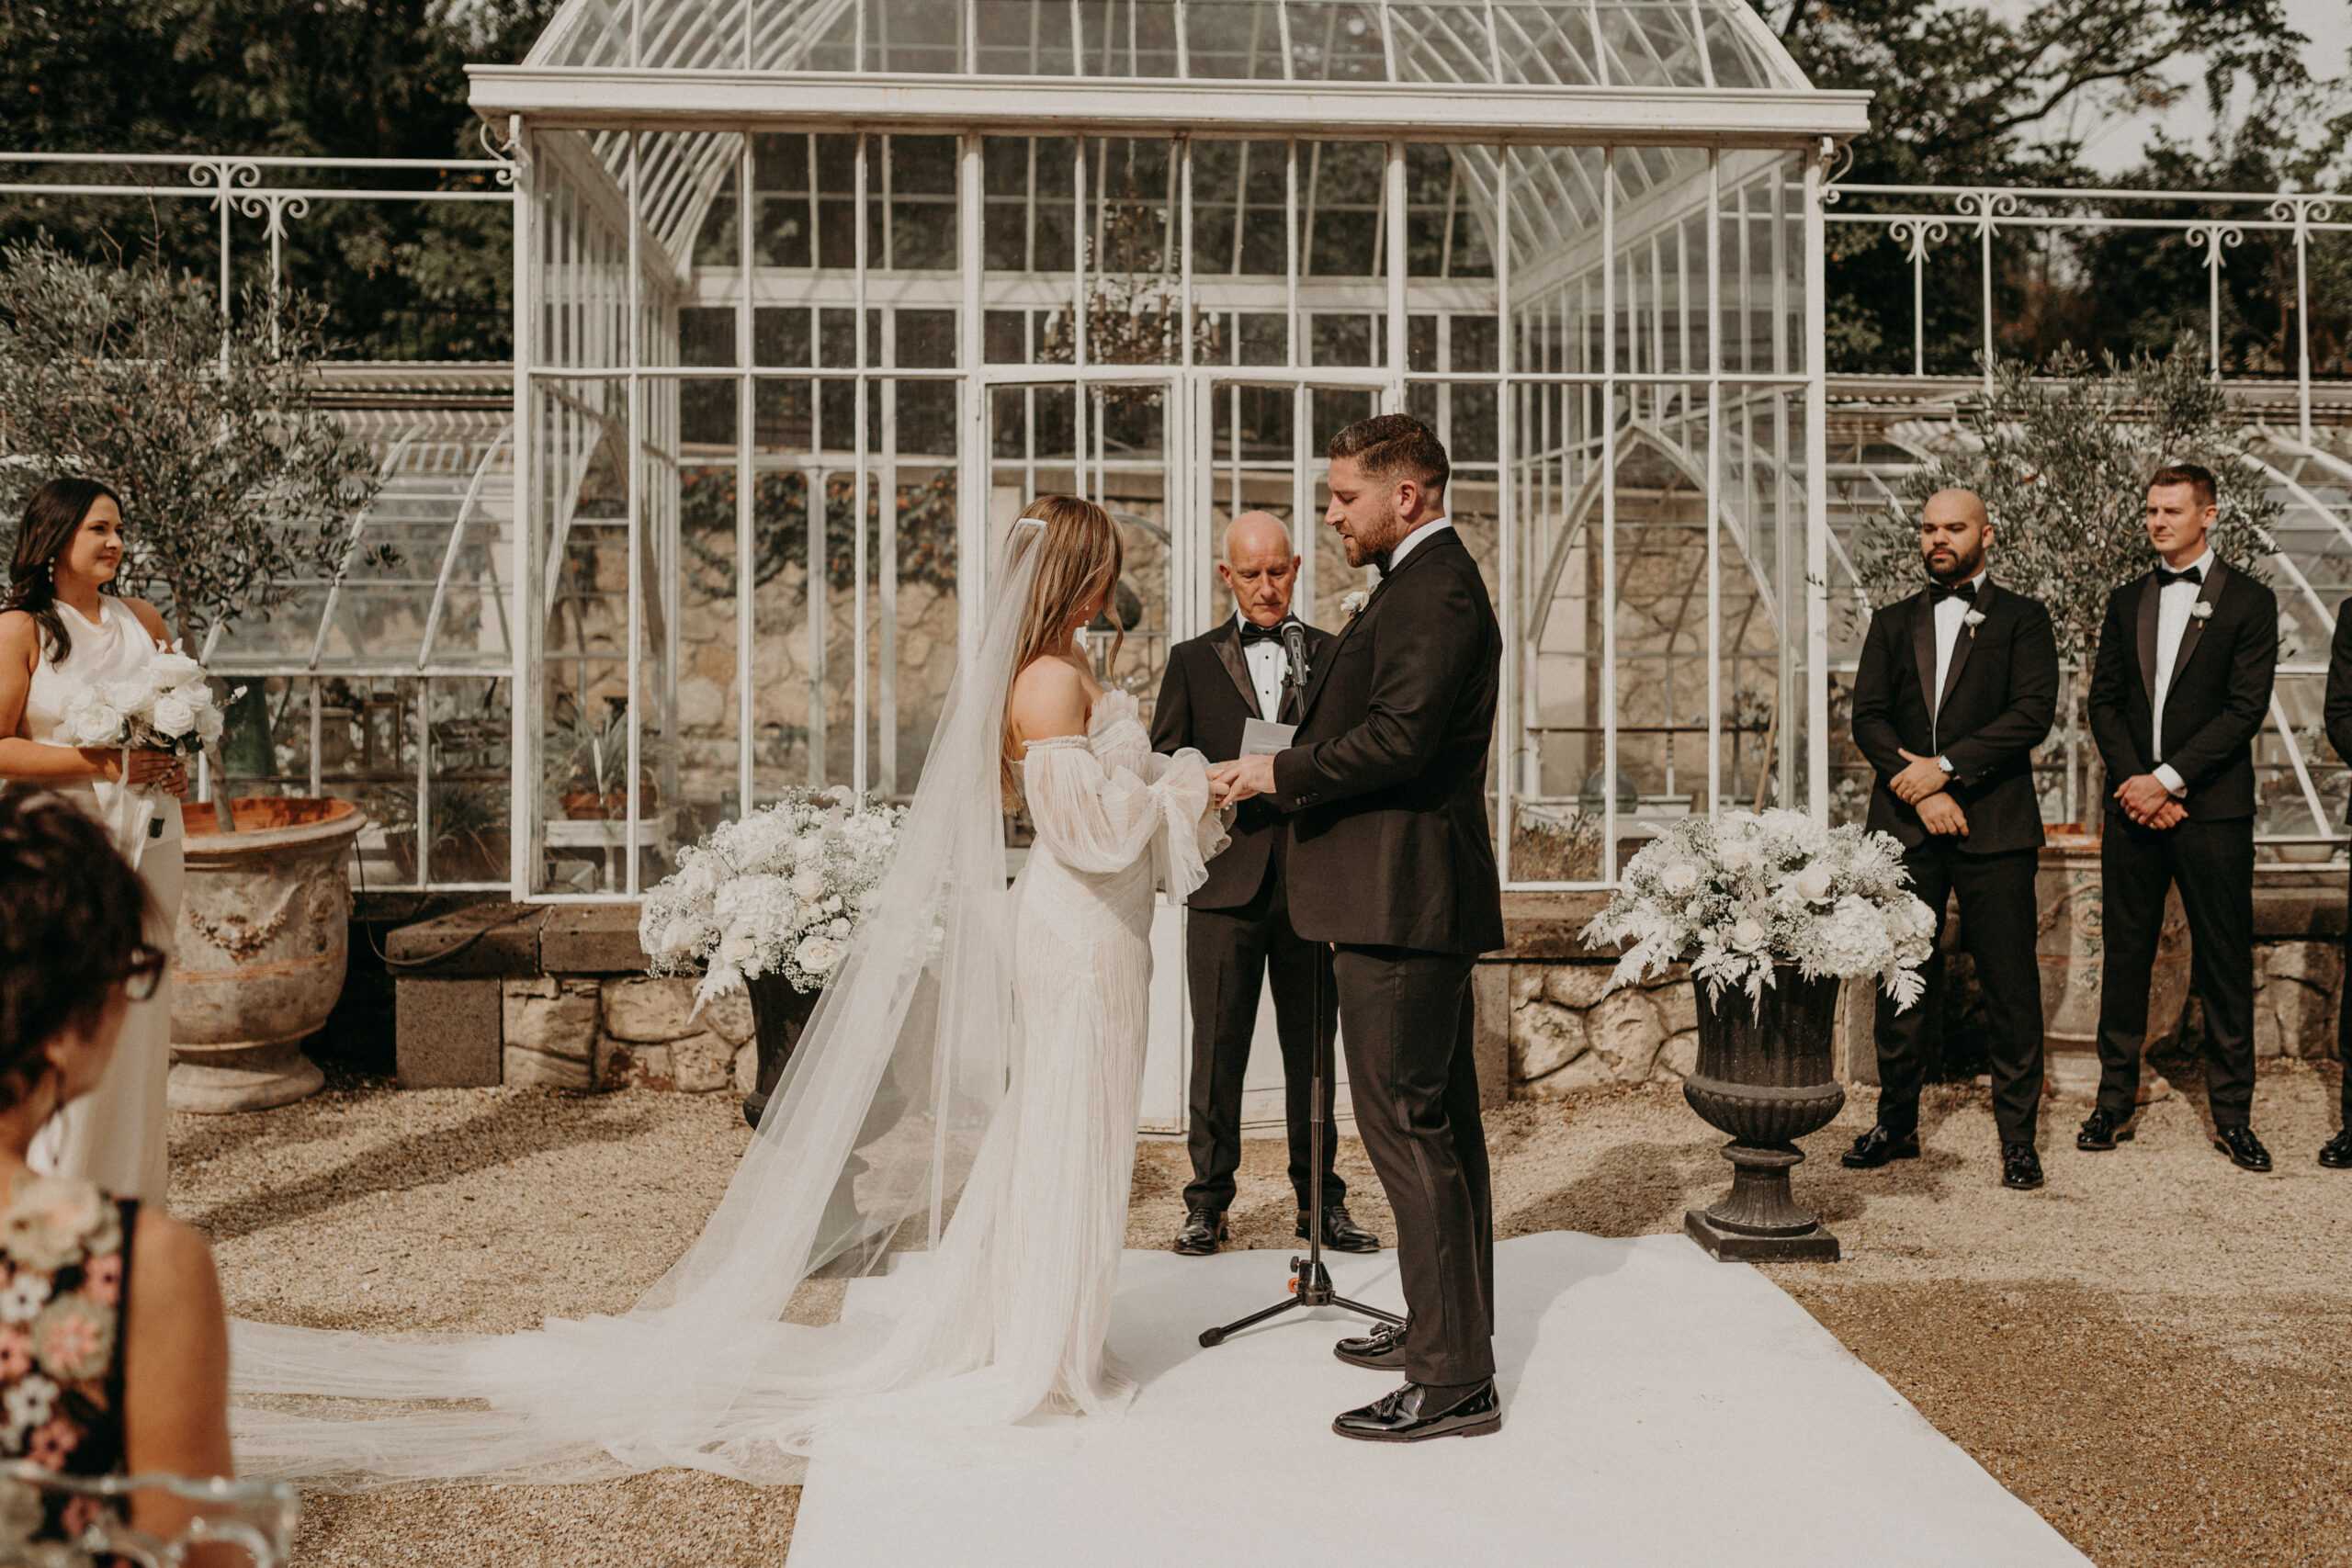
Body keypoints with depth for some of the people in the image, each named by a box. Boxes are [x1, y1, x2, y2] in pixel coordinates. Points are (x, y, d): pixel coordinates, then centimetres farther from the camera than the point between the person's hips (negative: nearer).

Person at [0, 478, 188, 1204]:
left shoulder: (143, 619, 10)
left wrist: (178, 764, 2)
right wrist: (101, 764, -17)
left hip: (148, 839, 5)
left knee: (141, 1010, 8)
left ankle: (134, 1188, 18)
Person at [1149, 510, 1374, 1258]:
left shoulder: (1334, 656, 11)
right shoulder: (1193, 661, 11)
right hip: (1226, 880, 0)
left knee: (1312, 1047, 7)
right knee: (1218, 1047, 2)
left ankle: (1321, 1198, 17)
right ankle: (1208, 1198, 13)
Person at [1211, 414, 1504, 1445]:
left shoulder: (1434, 590, -15)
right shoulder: (1428, 582, 20)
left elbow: (1398, 736, -25)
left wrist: (1282, 772, -15)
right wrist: (1286, 774, 12)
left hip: (1402, 897, -11)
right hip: (1419, 895, 11)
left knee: (1406, 1124, -8)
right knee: (1440, 1119, 17)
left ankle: (1452, 1380, -2)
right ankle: (1446, 1326, 30)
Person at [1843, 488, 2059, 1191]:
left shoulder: (2021, 619, 6)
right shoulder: (1892, 624, 16)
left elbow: (2034, 712, -7)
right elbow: (1868, 717, 6)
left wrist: (1946, 766, -13)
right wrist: (1921, 789, -8)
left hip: (1994, 824, -3)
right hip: (1904, 824, 3)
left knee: (2010, 984, -1)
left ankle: (2018, 1134, 8)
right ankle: (1897, 1122, 17)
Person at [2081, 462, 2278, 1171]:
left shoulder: (2248, 601, 0)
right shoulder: (2127, 601, 13)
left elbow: (2245, 709, -7)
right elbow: (2104, 702, 8)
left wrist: (2166, 781, -13)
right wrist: (2132, 782, -6)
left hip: (2212, 809, -3)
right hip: (2134, 804, 3)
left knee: (2225, 963, 2)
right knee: (2125, 956, 7)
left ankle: (2232, 1114, 11)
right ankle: (2114, 1101, 15)